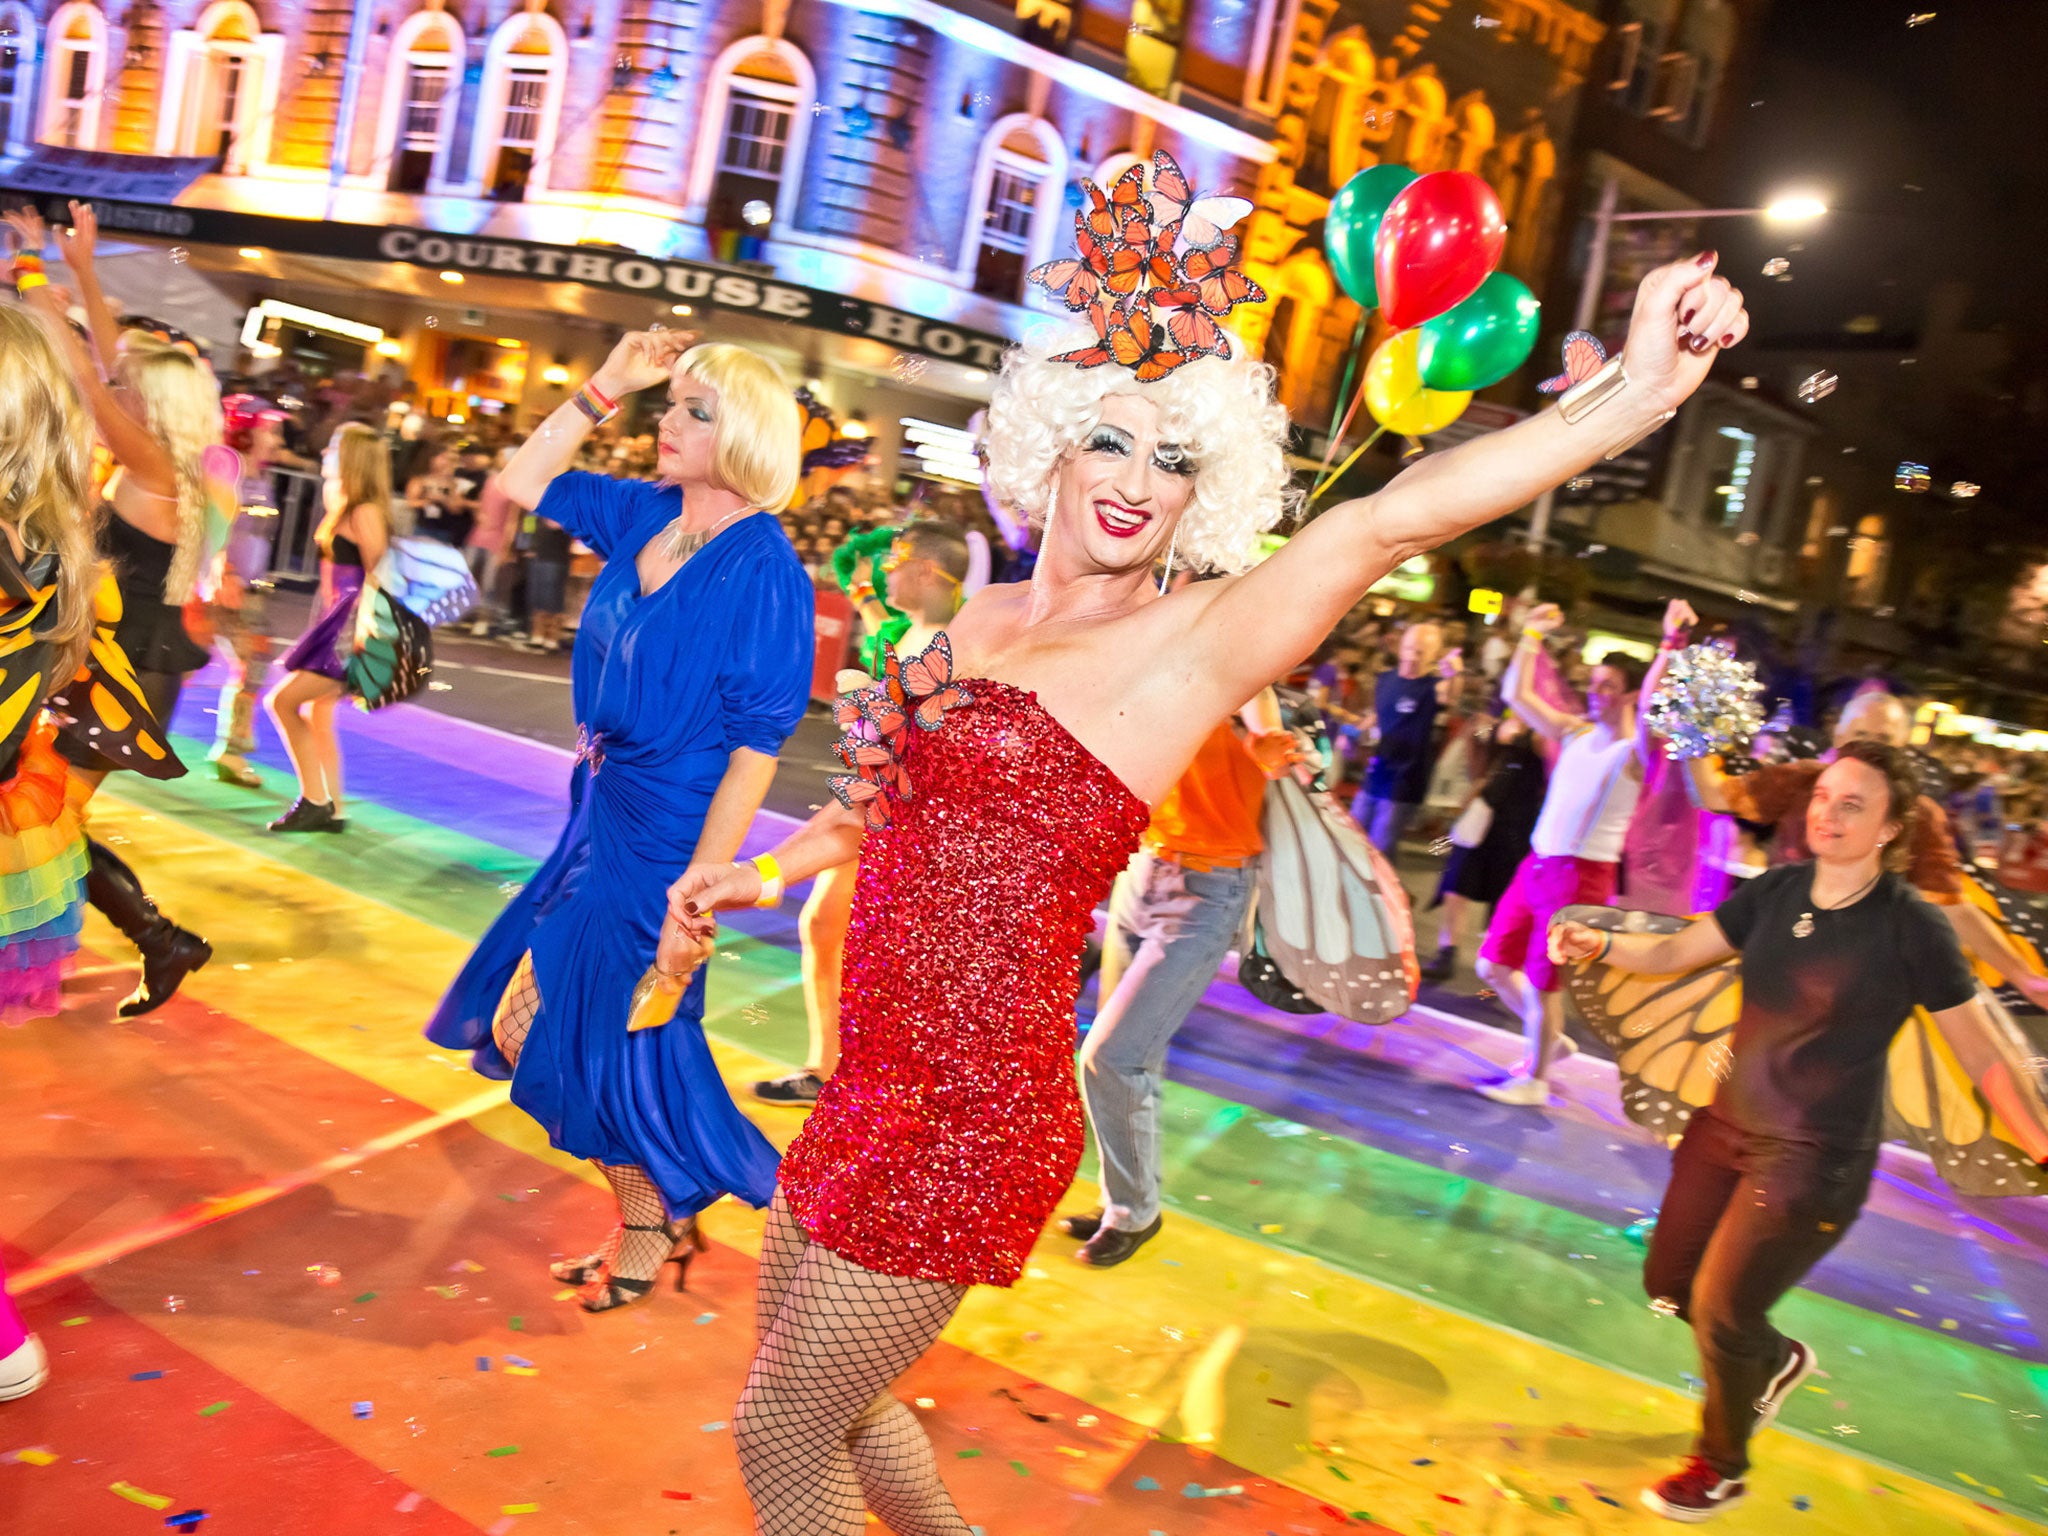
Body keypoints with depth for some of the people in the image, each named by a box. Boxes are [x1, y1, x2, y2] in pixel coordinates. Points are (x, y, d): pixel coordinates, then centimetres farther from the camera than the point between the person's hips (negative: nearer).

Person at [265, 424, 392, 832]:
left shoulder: (365, 512, -14)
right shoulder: (344, 510, 15)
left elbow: (377, 576, -18)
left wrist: (361, 632, -21)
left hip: (350, 630, -10)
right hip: (335, 624, 10)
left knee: (284, 702, -11)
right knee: (318, 718, 15)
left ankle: (314, 801, -4)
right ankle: (333, 809, 22)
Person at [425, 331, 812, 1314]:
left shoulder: (763, 571, -19)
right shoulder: (648, 515, 3)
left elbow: (756, 747, -21)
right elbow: (526, 483, 14)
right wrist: (606, 386, 3)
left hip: (662, 842, -8)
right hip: (602, 819, 9)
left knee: (608, 1038, 5)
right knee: (533, 1024, 16)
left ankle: (651, 1230, 33)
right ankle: (657, 1219, 34)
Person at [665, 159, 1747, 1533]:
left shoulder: (1186, 645, -12)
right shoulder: (987, 621, 7)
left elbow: (1390, 519, -27)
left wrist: (1642, 390, -36)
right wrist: (755, 876, 19)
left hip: (970, 1121, -7)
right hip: (881, 1094, 7)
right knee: (814, 1390, 25)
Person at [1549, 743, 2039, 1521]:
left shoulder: (1912, 928, -16)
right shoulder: (1776, 891, -3)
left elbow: (1980, 1047, -10)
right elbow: (1676, 951, 1)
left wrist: (2038, 1139, -11)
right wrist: (1600, 946, -17)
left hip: (1815, 1159, -5)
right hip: (1728, 1123, 6)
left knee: (1722, 1309, 2)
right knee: (1669, 1282, 16)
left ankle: (1721, 1470, 30)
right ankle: (1775, 1359, 48)